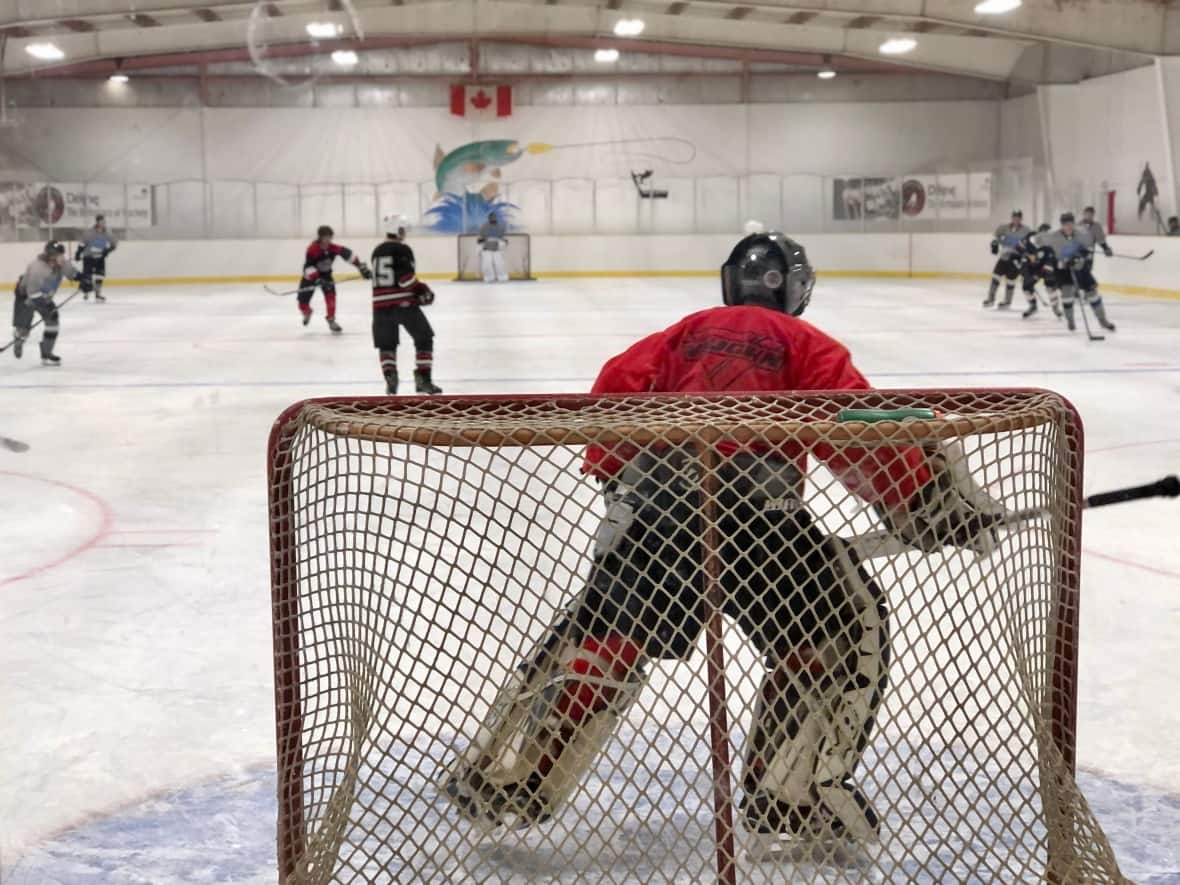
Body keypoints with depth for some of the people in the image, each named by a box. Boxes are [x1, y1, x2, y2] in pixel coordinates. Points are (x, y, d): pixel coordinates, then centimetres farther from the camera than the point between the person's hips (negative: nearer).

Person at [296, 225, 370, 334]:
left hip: (326, 274, 3)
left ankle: (331, 320, -5)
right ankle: (307, 313, 36)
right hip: (311, 275, -3)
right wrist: (317, 280, -47)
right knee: (303, 301, -2)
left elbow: (348, 253, -10)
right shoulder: (312, 249, -32)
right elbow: (308, 267, -36)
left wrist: (361, 267, -13)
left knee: (330, 295, -20)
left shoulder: (333, 248, -19)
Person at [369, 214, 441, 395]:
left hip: (382, 304, 6)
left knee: (386, 343, 17)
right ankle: (423, 379, 1)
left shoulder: (377, 251, 15)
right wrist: (422, 290, -5)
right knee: (424, 338, 7)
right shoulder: (402, 250, -8)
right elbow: (406, 278, -19)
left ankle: (390, 376, -4)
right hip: (403, 303, -6)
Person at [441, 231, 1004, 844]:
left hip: (654, 498, 4)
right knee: (849, 627, 13)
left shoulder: (686, 332, 25)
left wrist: (615, 474, 29)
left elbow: (617, 385, 18)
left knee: (603, 633, 18)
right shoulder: (804, 344, 13)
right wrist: (925, 496, 3)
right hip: (748, 505, -4)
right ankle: (791, 795, 10)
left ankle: (505, 782, 19)